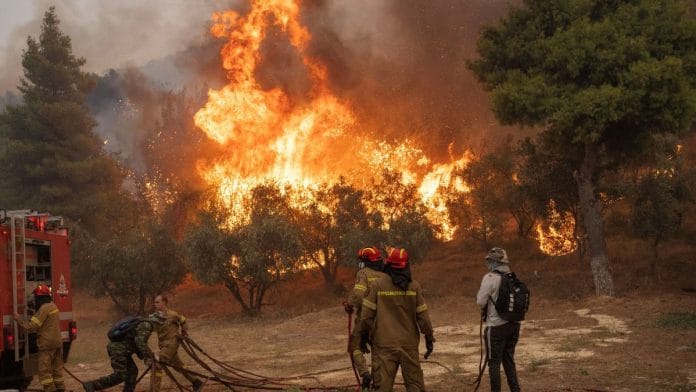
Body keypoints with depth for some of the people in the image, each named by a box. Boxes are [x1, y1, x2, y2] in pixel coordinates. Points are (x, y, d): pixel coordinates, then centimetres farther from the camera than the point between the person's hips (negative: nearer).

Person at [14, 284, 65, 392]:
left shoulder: (44, 308, -16)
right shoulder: (53, 306, 13)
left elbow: (31, 327, -18)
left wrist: (19, 320, -9)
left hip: (47, 344, -9)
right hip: (57, 342, 9)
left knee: (45, 371, -5)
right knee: (57, 369, 14)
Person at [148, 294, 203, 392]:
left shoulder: (172, 315, -13)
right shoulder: (154, 316, 2)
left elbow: (183, 320, 6)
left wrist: (183, 331, 21)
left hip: (171, 344, -7)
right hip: (163, 344, 7)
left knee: (157, 366, -16)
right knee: (178, 366, 18)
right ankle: (196, 383, 33)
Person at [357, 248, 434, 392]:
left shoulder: (377, 285, -5)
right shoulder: (414, 286, -2)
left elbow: (367, 315, -3)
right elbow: (422, 315, 1)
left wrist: (363, 336, 12)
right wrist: (429, 339, 12)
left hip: (384, 345, -1)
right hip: (409, 344, 1)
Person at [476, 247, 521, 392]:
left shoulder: (490, 278, -13)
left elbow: (481, 302, -12)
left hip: (496, 326, -6)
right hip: (514, 324, 6)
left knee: (494, 362, 5)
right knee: (509, 360, 19)